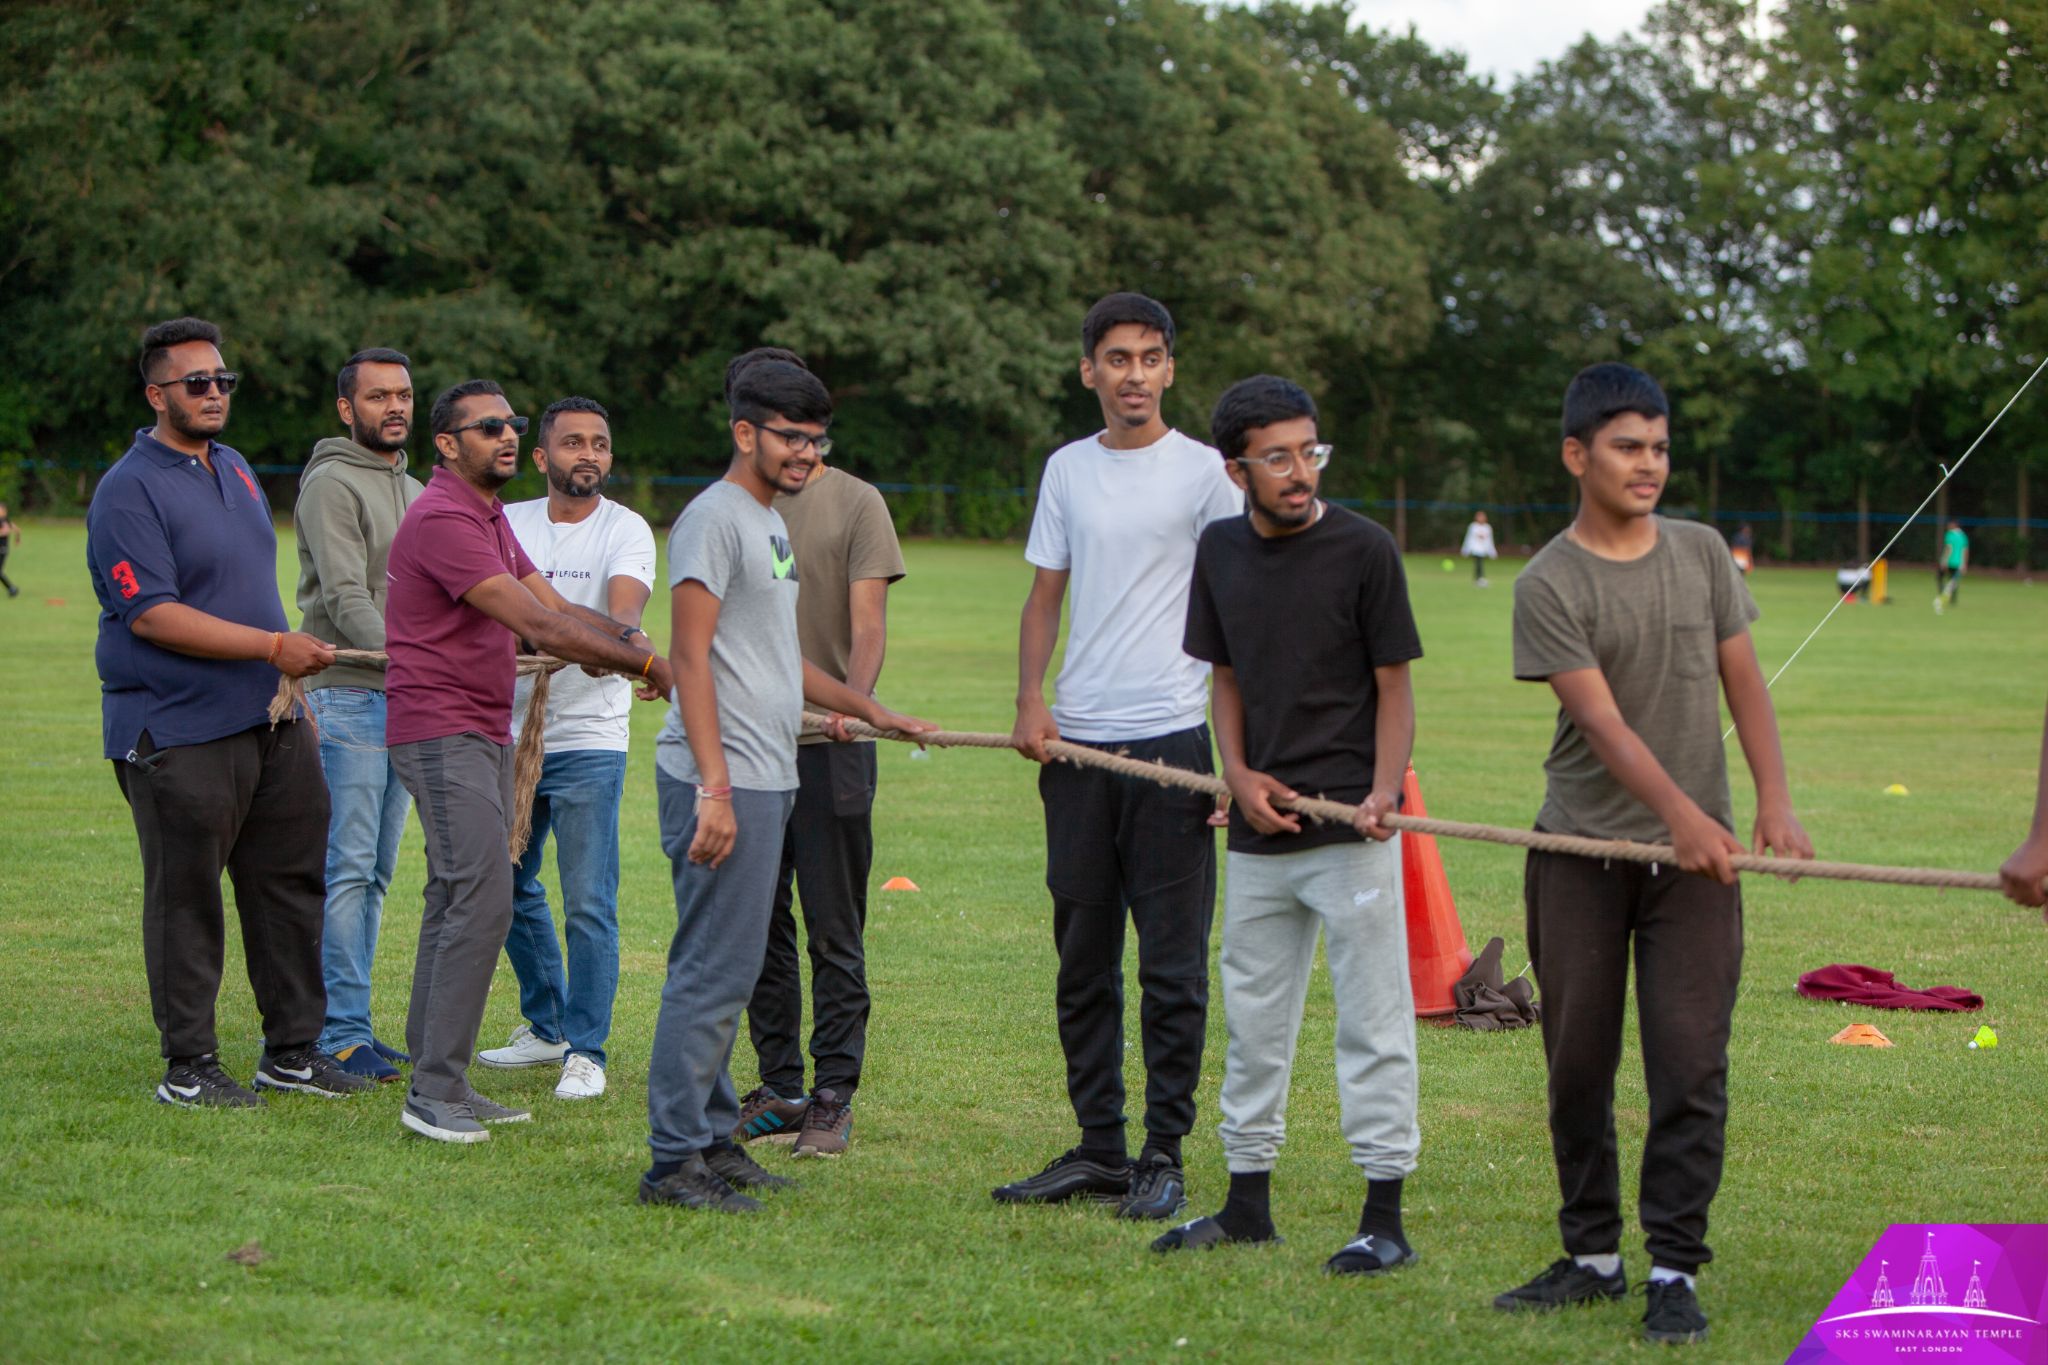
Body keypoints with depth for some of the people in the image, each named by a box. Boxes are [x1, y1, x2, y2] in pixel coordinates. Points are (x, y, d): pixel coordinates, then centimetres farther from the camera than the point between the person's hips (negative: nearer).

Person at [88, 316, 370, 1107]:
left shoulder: (235, 471, 15)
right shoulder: (130, 491, -12)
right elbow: (150, 614, -20)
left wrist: (290, 668, 18)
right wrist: (273, 646, -21)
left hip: (272, 718, 8)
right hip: (177, 735, -8)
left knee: (293, 881, 10)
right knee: (185, 896, 0)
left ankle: (292, 1049, 19)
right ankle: (188, 1066, 7)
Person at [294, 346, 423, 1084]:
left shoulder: (413, 490, 19)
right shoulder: (333, 484, -8)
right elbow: (347, 600, -18)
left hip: (404, 700, 8)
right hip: (348, 696, -8)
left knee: (375, 874, 10)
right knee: (346, 870, -9)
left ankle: (351, 1024, 15)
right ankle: (340, 1032, -7)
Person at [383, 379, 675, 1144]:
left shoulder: (488, 517, 18)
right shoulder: (444, 519, -17)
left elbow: (557, 608, 12)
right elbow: (538, 627, -22)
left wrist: (634, 646, -6)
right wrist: (649, 667, -22)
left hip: (483, 735, 11)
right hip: (440, 733, -11)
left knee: (457, 902, 12)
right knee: (481, 901, -15)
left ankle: (436, 1082, 18)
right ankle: (436, 1094, -12)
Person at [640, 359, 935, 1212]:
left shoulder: (771, 523, 21)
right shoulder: (714, 518, -10)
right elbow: (692, 657, -17)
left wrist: (867, 710, 34)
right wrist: (714, 789, -23)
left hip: (767, 782, 10)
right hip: (724, 783, -10)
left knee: (729, 968, 13)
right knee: (715, 968, -9)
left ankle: (712, 1139, 20)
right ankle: (674, 1160, -6)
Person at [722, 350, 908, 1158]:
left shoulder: (855, 504, 1)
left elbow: (867, 627, -6)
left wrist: (853, 704, -23)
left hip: (828, 748, -4)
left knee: (834, 933, -2)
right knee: (762, 929, 8)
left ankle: (833, 1099, 1)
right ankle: (779, 1090, 16)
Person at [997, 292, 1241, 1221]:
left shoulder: (1203, 472, -2)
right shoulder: (1067, 470, 12)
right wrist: (1030, 702, 0)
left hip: (1171, 740, -5)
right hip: (1076, 742, 5)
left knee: (1172, 964, -3)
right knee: (1082, 961, 9)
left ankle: (1164, 1157, 4)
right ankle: (1098, 1150, 17)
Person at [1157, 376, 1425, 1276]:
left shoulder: (1363, 550, -8)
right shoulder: (1221, 551, 6)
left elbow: (1394, 685, -4)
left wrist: (1384, 794, -17)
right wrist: (1238, 773, -2)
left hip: (1351, 832, -5)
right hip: (1258, 830, 5)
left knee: (1372, 1018, -2)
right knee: (1252, 1016, 13)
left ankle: (1385, 1216, 3)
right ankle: (1249, 1198, 25)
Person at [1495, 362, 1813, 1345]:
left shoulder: (1702, 554, 6)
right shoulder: (1549, 585, -7)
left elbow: (1743, 683, 8)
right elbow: (1603, 722, -16)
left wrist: (1774, 803, -5)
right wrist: (1682, 813, -29)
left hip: (1695, 857, 2)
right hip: (1581, 853, -2)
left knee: (1690, 1066, -5)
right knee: (1578, 1064, 6)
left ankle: (1674, 1272, 0)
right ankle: (1592, 1257, 20)